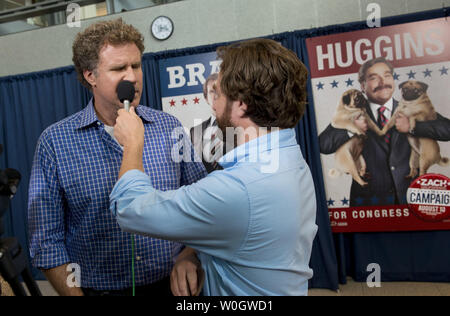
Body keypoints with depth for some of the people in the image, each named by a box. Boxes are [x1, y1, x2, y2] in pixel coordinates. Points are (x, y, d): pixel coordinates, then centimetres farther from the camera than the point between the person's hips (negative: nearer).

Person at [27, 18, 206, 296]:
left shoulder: (170, 127, -4)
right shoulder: (54, 141, -8)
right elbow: (47, 238, -6)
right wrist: (73, 293, -12)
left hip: (169, 285, 2)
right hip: (96, 288, -1)